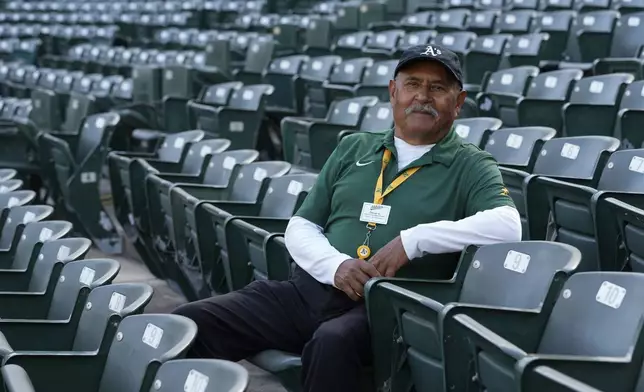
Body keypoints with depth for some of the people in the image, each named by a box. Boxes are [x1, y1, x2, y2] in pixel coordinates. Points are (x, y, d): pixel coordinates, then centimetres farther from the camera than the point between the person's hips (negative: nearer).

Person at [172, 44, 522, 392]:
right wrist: (335, 264, -6)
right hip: (310, 290, 5)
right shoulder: (353, 148, 20)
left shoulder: (470, 167, 6)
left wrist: (414, 240, -20)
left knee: (333, 342, -39)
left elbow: (508, 226, -14)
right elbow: (300, 227, 17)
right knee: (189, 323, -15)